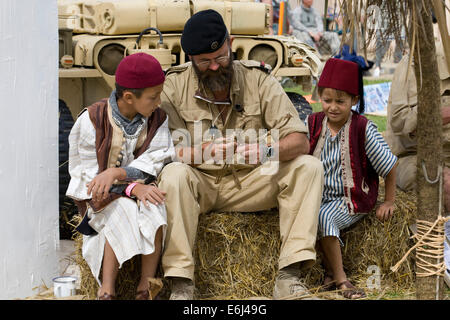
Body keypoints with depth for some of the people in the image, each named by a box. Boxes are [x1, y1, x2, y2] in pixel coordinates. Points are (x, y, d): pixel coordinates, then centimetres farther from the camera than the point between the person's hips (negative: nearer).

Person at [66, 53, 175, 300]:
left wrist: (116, 173, -32)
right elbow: (89, 173, -13)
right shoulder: (92, 120, -10)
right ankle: (106, 291, -28)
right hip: (100, 196, -2)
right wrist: (133, 188, -27)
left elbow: (152, 164, -13)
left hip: (142, 188, 3)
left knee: (155, 209, -31)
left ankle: (146, 287, -25)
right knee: (124, 212, -34)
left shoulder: (157, 119, -1)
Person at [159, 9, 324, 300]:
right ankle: (181, 284, -32)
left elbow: (300, 141, -9)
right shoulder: (175, 85, -7)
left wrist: (268, 151, -31)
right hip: (200, 184, -2)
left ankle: (289, 277, -25)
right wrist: (203, 152, -35)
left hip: (249, 184, 2)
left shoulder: (258, 79, -4)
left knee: (308, 167, -18)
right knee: (174, 174, -35)